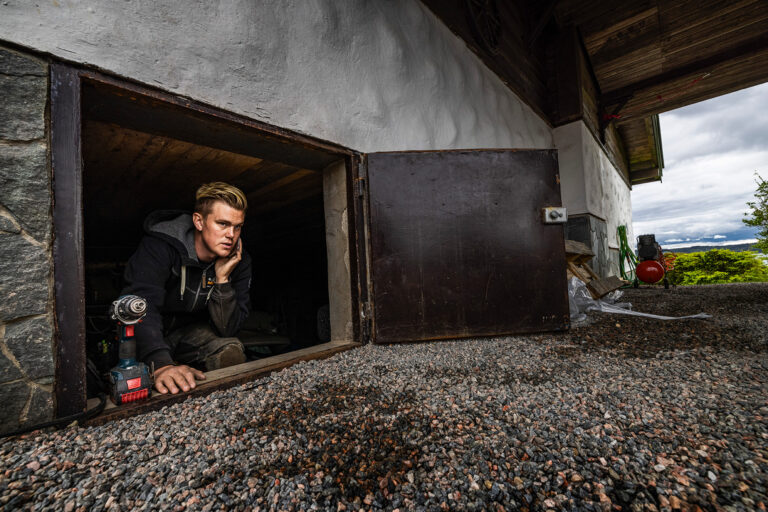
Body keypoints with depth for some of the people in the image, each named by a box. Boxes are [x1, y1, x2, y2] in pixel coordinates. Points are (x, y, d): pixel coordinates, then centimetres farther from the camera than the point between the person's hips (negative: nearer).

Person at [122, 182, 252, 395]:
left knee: (231, 351, -23)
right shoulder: (159, 246, -25)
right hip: (150, 333, -2)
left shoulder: (240, 262, -14)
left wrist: (222, 279, -30)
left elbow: (227, 330, -16)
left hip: (191, 331, 2)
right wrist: (161, 364, -56)